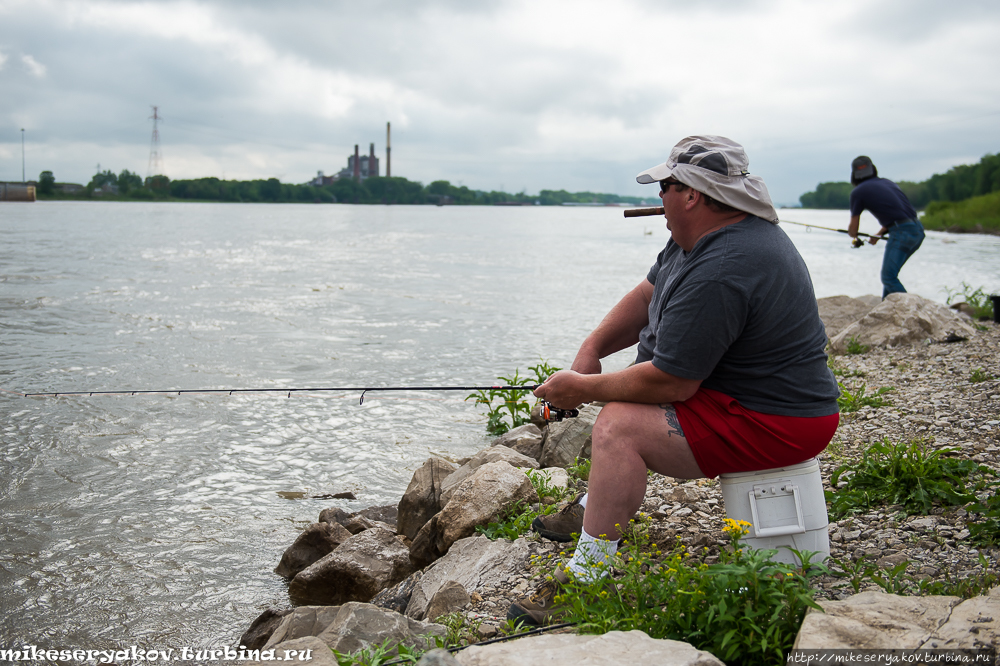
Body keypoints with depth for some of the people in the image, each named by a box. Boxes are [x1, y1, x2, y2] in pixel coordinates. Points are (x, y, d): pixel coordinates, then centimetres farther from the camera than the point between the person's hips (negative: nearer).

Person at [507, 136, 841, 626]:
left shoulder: (719, 273, -29)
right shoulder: (713, 233, 5)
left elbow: (670, 383, -28)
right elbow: (647, 295, 14)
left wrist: (582, 390, -15)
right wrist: (591, 349, 1)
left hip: (771, 422, -12)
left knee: (619, 426, -23)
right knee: (628, 391, 24)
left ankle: (586, 581, -17)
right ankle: (595, 508, 34)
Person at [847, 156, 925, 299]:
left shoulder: (858, 192, 2)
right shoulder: (887, 182, 21)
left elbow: (853, 230, 10)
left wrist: (853, 235, 33)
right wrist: (879, 234, 37)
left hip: (902, 233, -8)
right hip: (917, 229, 8)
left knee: (888, 277, -7)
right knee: (890, 272, 21)